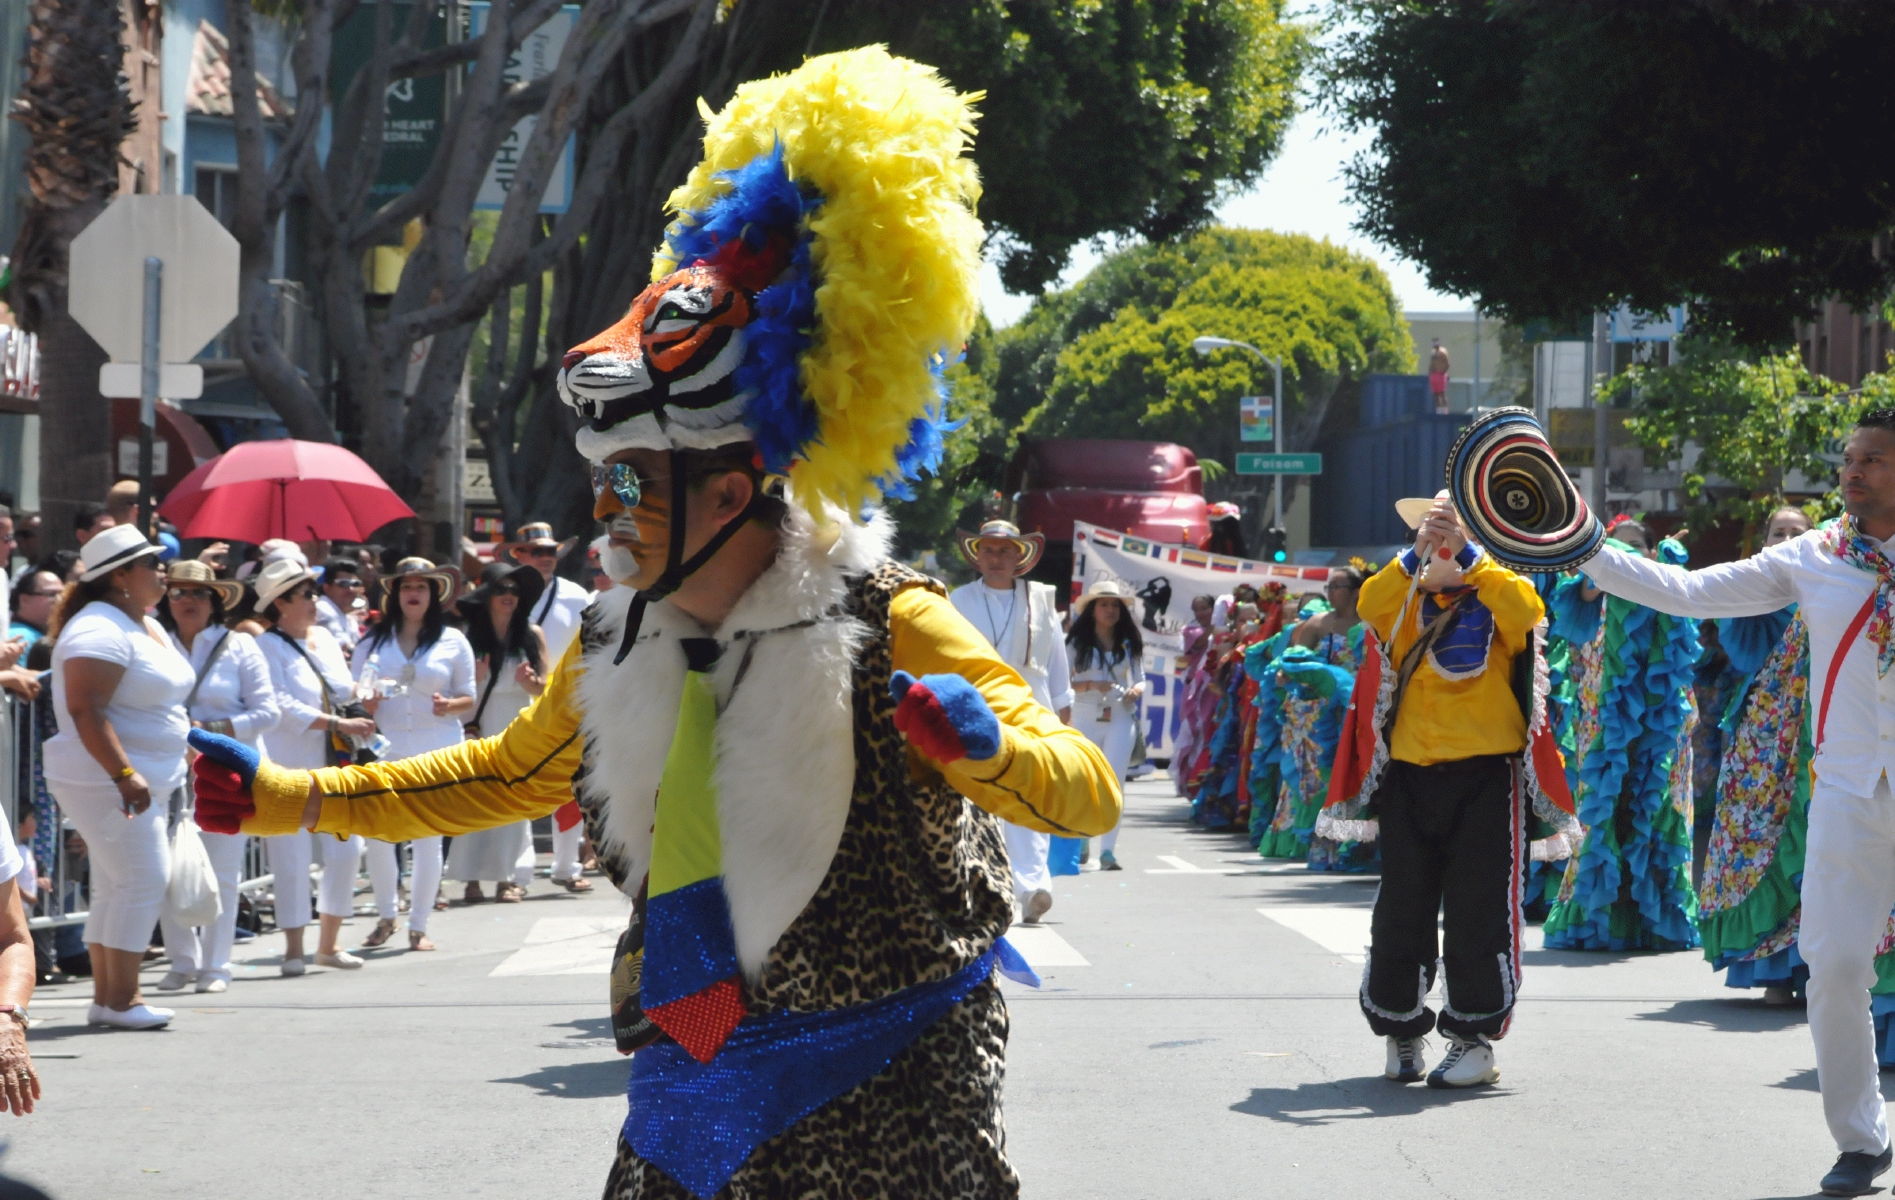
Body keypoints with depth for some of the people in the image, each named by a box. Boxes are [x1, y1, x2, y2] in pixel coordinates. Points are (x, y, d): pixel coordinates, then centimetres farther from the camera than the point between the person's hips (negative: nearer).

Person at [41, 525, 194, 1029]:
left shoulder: (148, 626, 15)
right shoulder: (101, 630, -17)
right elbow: (84, 709, -25)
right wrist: (124, 775, -30)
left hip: (145, 779, 10)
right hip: (106, 780, -10)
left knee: (116, 888, 11)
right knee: (143, 879, -12)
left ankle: (107, 997, 14)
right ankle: (120, 999, -9)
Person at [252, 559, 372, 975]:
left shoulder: (324, 638, 14)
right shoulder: (267, 647, -7)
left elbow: (344, 692, 20)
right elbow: (283, 706, -17)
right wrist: (340, 724, -21)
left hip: (332, 764, 6)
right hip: (288, 767, -6)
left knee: (346, 851, 3)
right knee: (294, 857, -5)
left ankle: (329, 943, 16)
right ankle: (294, 949, 2)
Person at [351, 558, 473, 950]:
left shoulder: (453, 641, 9)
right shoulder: (373, 639, 12)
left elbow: (469, 699, 8)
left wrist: (449, 706, -13)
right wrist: (364, 701, -8)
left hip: (436, 749, -1)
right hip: (384, 748, 1)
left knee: (428, 837, -1)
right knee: (376, 833, -6)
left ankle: (418, 925, 8)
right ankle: (386, 916, 14)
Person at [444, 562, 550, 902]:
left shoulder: (532, 635, 3)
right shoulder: (470, 636, 2)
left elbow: (543, 688, 4)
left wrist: (528, 682, -17)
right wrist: (473, 682, -18)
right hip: (477, 729, -1)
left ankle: (509, 877, 1)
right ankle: (472, 876, -3)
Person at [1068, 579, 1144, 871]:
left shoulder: (1129, 643, 9)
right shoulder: (1077, 643, 2)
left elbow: (1140, 679, 13)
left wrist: (1135, 690, -10)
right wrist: (1091, 685, -18)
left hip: (1120, 719, 1)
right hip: (1085, 719, -1)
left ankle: (1108, 850, -12)